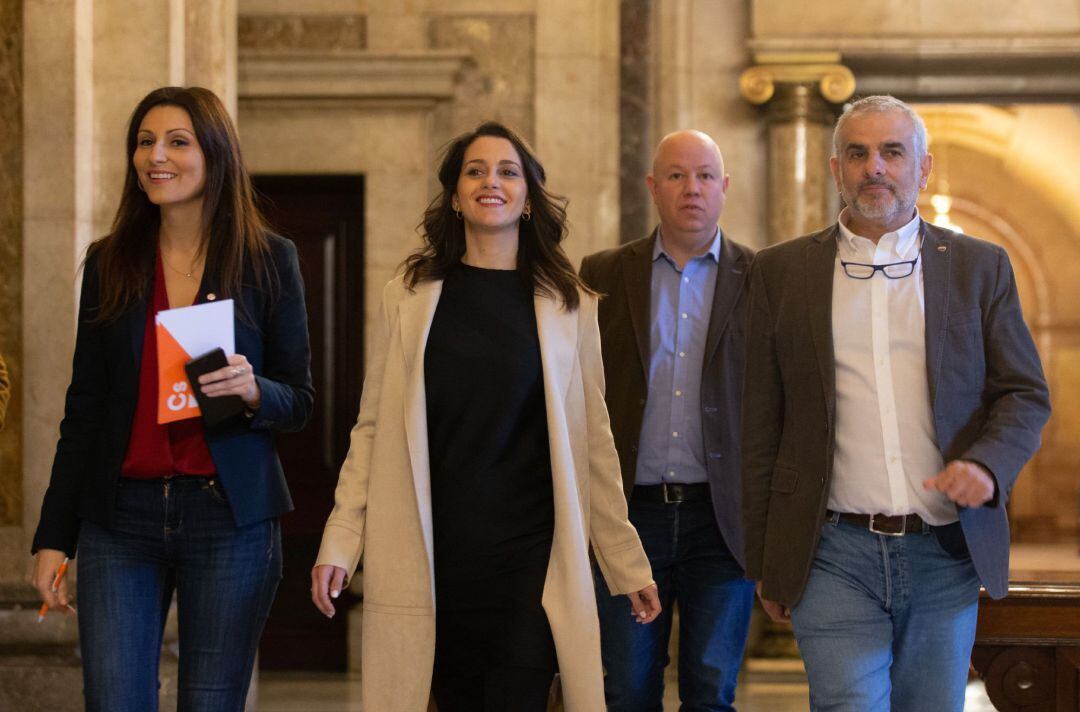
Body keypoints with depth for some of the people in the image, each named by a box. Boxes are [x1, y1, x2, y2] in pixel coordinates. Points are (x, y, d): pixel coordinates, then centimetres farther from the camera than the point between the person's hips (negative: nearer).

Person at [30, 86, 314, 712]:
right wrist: (53, 537, 6)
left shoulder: (269, 260, 3)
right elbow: (84, 409, 11)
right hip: (120, 519, 2)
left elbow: (299, 401, 6)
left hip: (230, 519, -2)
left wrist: (253, 391, -18)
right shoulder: (109, 262, 9)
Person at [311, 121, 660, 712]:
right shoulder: (409, 299, 6)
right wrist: (339, 544, -2)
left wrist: (628, 565, 8)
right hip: (435, 559, 1)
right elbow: (372, 430, 6)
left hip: (531, 557, -1)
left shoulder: (570, 307, 6)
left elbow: (593, 443, 8)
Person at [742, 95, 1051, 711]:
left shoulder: (980, 268, 8)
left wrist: (986, 464, -15)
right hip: (835, 553, -1)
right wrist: (765, 563, 6)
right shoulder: (782, 272, 7)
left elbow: (1026, 394, 7)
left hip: (947, 554, 1)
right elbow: (761, 425, 8)